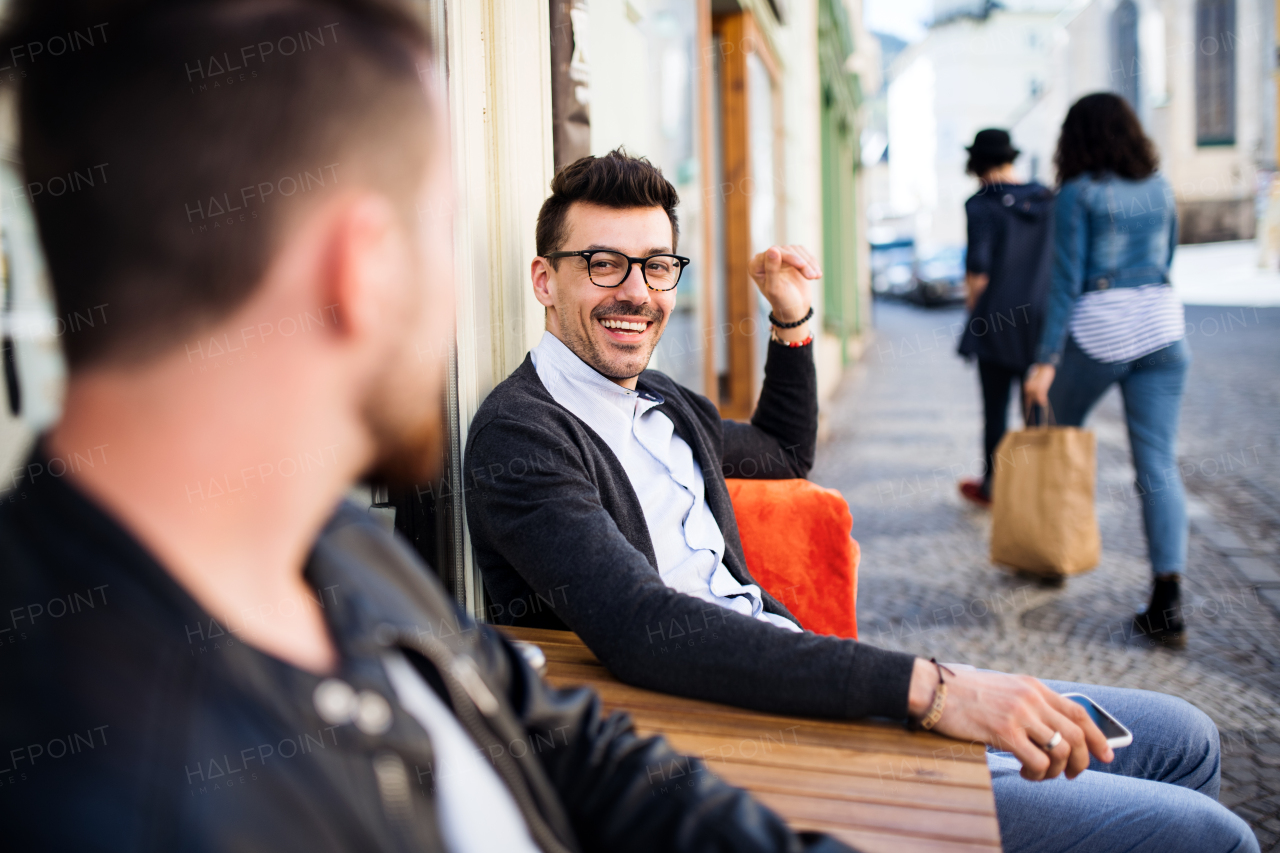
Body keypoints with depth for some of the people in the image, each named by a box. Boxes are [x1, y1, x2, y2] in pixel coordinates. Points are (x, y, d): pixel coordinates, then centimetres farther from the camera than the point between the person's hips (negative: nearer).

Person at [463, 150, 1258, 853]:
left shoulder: (661, 400, 13)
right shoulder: (519, 435, -14)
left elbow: (784, 457, 34)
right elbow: (645, 629, -30)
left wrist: (793, 319, 21)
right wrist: (923, 685, -33)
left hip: (803, 681, 9)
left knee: (1184, 740, 15)